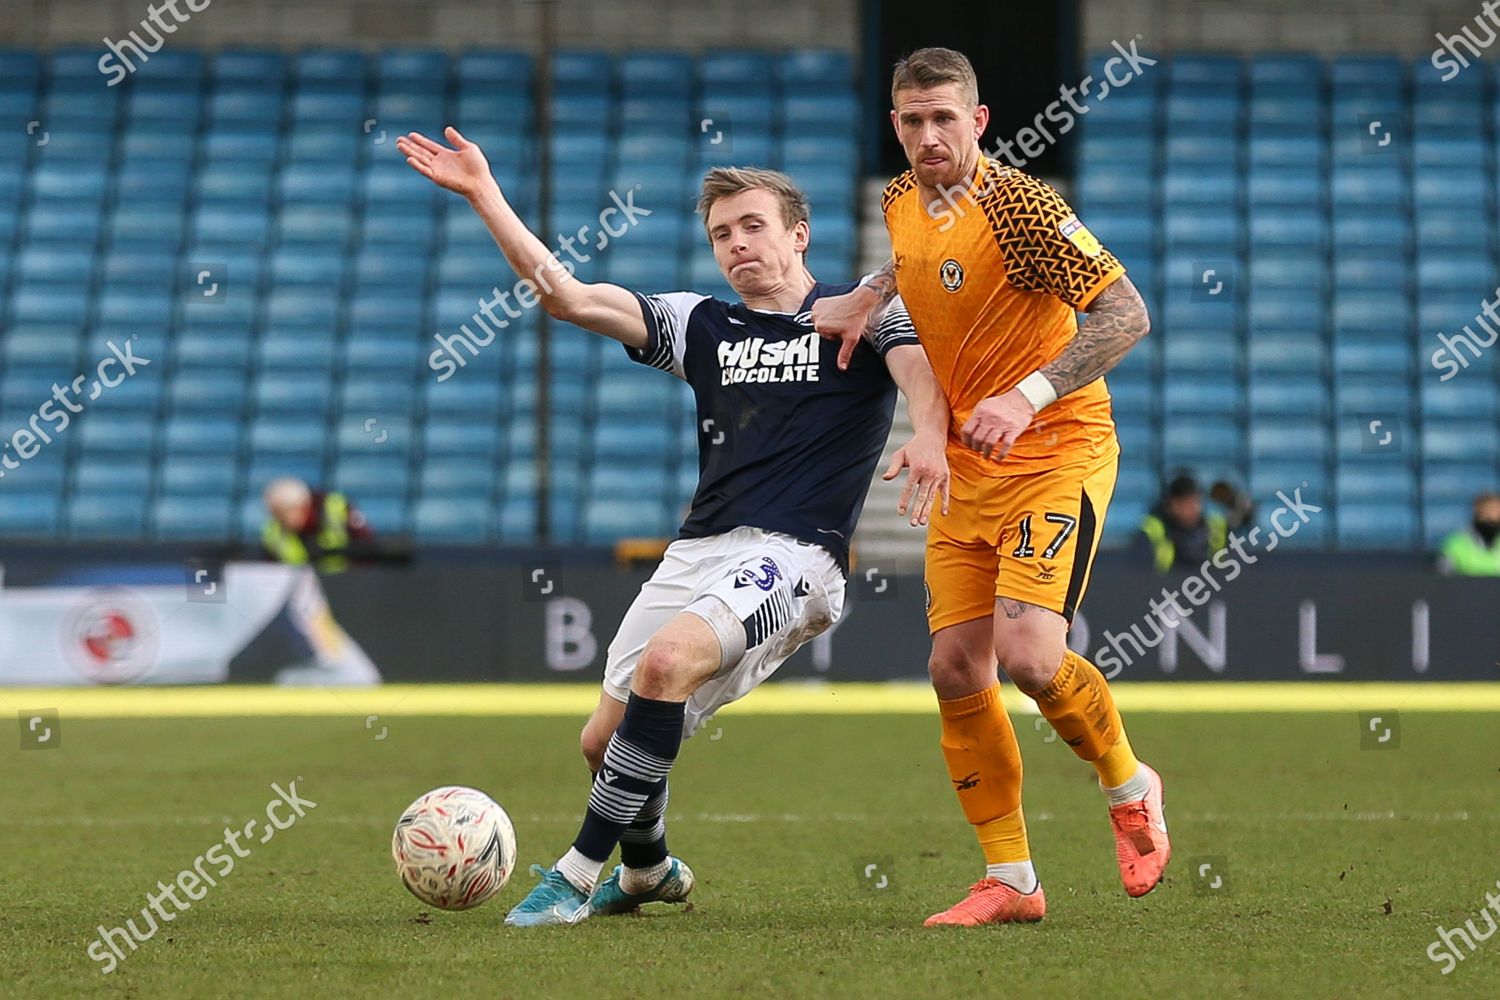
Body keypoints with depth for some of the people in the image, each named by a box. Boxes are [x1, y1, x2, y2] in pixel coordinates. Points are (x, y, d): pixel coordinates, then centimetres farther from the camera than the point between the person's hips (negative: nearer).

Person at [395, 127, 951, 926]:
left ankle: (578, 875, -24)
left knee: (668, 659, -31)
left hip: (792, 555, -6)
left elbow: (920, 363, -14)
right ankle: (649, 873, 36)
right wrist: (483, 195, 4)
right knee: (604, 737, 4)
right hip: (697, 551, 6)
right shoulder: (703, 327, 19)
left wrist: (928, 438, -37)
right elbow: (567, 297, 11)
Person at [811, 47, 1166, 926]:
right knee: (956, 667, 0)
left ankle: (1131, 787, 9)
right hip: (967, 465, 7)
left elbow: (1126, 315, -21)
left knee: (1028, 654, -21)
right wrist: (866, 300, 12)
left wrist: (1026, 397, -29)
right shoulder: (902, 202, 5)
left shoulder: (1022, 207, -18)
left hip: (1056, 452, -7)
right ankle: (1011, 881, 10)